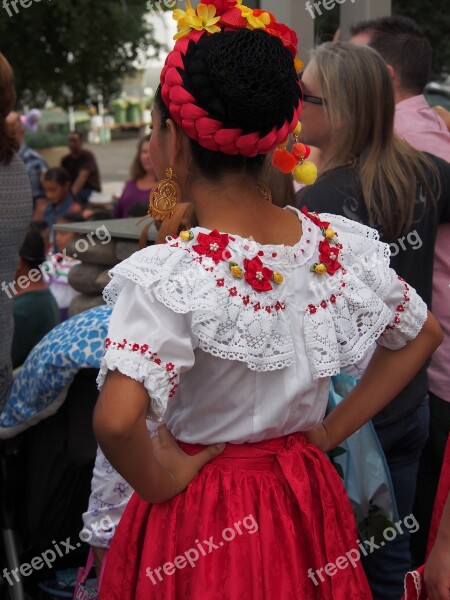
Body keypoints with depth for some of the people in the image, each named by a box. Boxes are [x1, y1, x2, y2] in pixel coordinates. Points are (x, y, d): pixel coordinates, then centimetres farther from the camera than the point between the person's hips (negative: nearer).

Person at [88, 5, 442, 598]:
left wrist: (162, 485, -16)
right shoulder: (340, 244, -8)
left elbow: (116, 421, -37)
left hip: (199, 516, -5)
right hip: (309, 501, 5)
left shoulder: (167, 275, -26)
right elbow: (423, 334, 6)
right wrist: (333, 430, 6)